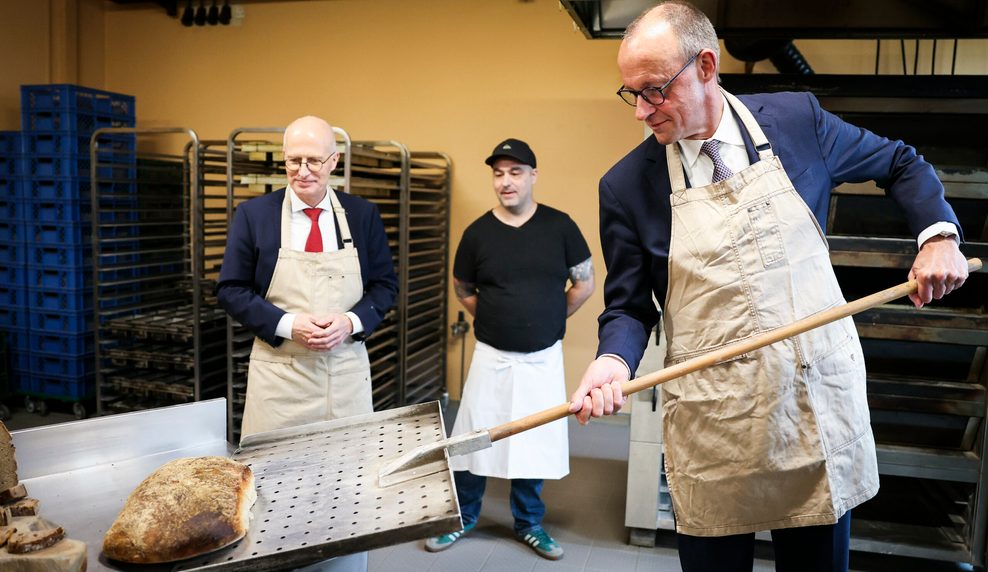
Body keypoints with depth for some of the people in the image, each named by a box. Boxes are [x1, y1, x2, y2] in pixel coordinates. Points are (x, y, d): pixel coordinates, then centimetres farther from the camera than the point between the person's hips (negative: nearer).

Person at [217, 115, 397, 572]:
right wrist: (288, 325, -15)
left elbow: (384, 284, 6)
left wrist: (352, 322, -13)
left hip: (346, 371, 2)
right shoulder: (253, 214, -1)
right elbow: (231, 290, 0)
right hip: (278, 372, -1)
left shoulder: (364, 215, 3)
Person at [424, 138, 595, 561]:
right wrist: (499, 321, 8)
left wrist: (549, 320, 7)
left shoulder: (559, 226, -5)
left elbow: (585, 283, 5)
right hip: (492, 355, 0)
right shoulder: (477, 233, -4)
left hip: (543, 358, 0)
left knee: (535, 442, 12)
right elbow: (463, 291, 10)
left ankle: (529, 524, 31)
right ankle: (462, 517, 29)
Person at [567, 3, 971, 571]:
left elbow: (901, 164, 13)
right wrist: (615, 360, -21)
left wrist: (940, 234, -2)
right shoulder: (626, 186, -7)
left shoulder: (798, 118, -3)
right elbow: (629, 307, -1)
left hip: (820, 413, 2)